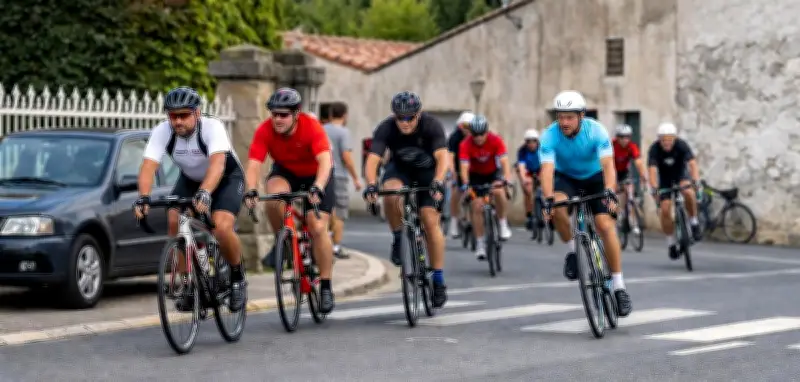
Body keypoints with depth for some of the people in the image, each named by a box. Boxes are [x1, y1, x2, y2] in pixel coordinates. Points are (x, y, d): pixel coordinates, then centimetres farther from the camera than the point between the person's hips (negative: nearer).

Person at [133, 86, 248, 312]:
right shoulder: (162, 132, -23)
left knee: (222, 228, -27)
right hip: (190, 180, 4)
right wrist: (143, 198, -52)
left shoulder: (212, 128, -33)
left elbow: (217, 164, -48)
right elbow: (148, 166, -33)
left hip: (227, 178, -4)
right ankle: (188, 285, -6)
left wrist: (204, 194, -65)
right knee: (174, 221, -20)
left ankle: (237, 277, 0)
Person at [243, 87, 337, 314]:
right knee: (273, 199, -33)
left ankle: (325, 287, -4)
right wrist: (251, 191, -50)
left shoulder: (312, 127, -32)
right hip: (285, 172, 2)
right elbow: (253, 165, -31)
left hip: (315, 175, -2)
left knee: (318, 228, -15)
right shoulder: (264, 131, -25)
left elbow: (325, 161, -43)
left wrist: (317, 189, -59)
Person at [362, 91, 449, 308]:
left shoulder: (431, 125, -28)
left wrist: (438, 182, -57)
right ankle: (398, 239, -9)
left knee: (430, 220, -15)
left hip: (428, 172, -1)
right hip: (400, 169, 1)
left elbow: (442, 156, -39)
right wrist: (371, 185, -53)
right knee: (391, 192, -34)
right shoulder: (386, 129, -26)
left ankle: (438, 279, -6)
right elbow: (373, 159, -35)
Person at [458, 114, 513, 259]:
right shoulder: (465, 145, -25)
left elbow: (504, 162, -33)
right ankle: (480, 243, 0)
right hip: (476, 175, 1)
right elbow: (464, 166, -33)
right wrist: (465, 184, -50)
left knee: (498, 192, -31)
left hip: (493, 172, -1)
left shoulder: (496, 141, -25)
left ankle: (503, 224, -11)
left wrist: (506, 179, -50)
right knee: (477, 207, -10)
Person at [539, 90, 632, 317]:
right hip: (566, 178, 1)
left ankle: (619, 286, -11)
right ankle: (573, 250, -9)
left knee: (606, 225, -18)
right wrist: (548, 200, -52)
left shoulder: (596, 131, -27)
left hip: (594, 178, -1)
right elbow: (547, 169, -36)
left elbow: (608, 164, -36)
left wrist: (610, 193, -53)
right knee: (558, 205, -34)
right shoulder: (550, 136, -25)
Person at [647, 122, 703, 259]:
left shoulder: (682, 145, -27)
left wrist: (696, 181, -54)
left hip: (681, 173, -1)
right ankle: (671, 244, 5)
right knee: (665, 210, -12)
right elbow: (652, 170, -37)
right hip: (664, 178, 1)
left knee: (688, 192, -34)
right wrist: (654, 189, -52)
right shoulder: (654, 149, -27)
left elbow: (692, 164, -37)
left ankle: (694, 222, -12)